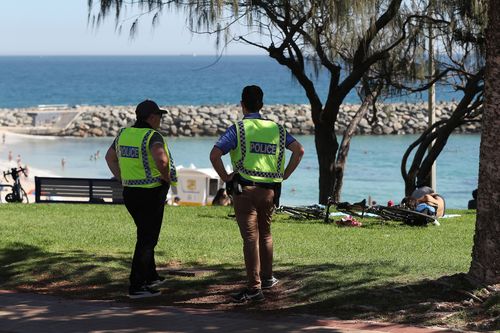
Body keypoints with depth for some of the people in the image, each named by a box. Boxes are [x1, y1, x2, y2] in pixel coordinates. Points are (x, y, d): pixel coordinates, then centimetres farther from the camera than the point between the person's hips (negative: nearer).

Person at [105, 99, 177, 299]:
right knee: (147, 240, 0)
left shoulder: (124, 133, 7)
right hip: (151, 193, -7)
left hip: (129, 192, 7)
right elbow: (161, 159, -36)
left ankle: (150, 277, 31)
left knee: (146, 234, 23)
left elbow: (110, 157, 21)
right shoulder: (152, 136, -16)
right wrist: (166, 177, -18)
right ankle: (136, 287, 0)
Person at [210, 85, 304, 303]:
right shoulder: (275, 128, 9)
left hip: (245, 189, -4)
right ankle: (267, 277, 33)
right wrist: (284, 175, 11)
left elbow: (214, 155, -17)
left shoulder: (237, 129, -5)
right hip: (270, 190, 4)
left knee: (250, 238, -4)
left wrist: (225, 177, -5)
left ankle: (254, 288, -5)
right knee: (265, 234, 23)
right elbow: (299, 150, 8)